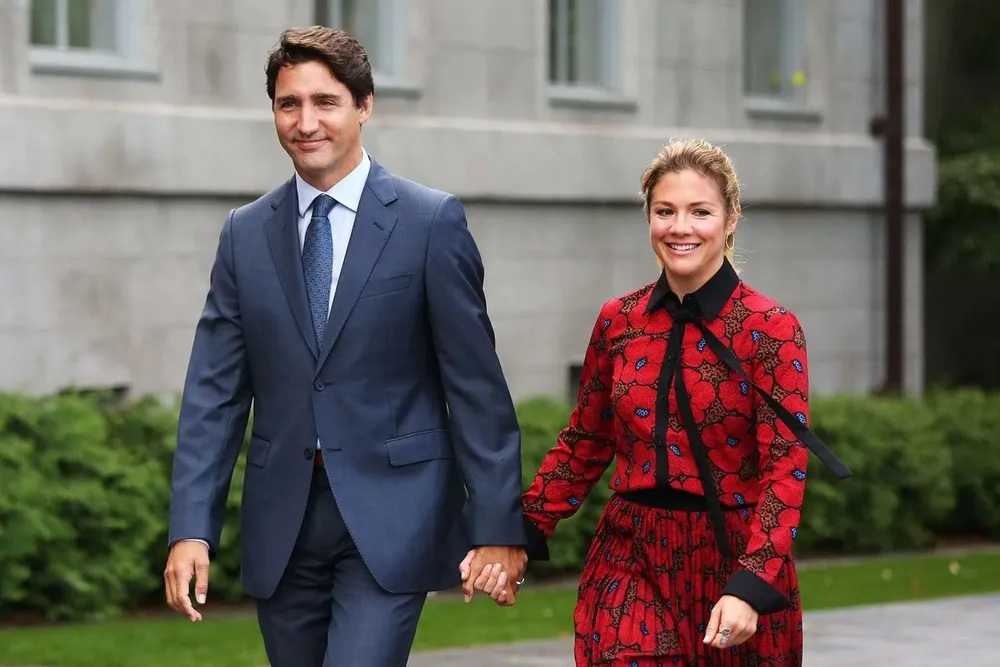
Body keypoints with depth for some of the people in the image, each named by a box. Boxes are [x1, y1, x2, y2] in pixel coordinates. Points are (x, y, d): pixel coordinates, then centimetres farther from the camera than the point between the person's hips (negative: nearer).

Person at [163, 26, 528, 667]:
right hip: (283, 520, 4)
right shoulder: (245, 234, 8)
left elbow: (478, 386, -4)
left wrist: (497, 527, -8)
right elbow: (214, 392, 6)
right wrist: (192, 529, -3)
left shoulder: (432, 222, -2)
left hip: (391, 515, -4)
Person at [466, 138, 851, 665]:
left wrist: (750, 587, -24)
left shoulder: (771, 329, -8)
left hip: (734, 562, -2)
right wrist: (517, 537, 1)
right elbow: (583, 444, 11)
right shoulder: (618, 322, 3)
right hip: (633, 564, 2)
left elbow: (785, 469, -13)